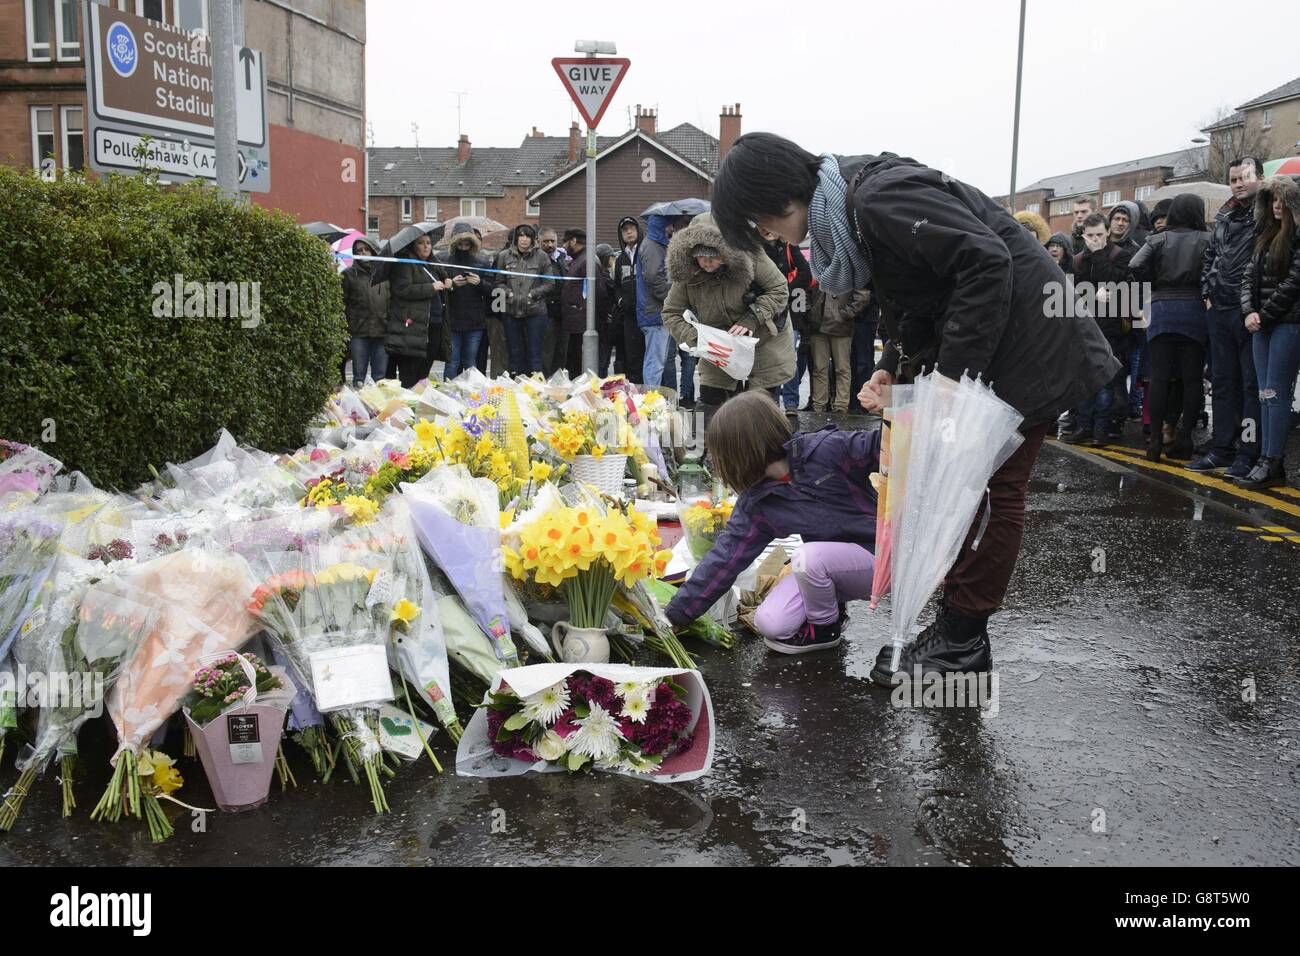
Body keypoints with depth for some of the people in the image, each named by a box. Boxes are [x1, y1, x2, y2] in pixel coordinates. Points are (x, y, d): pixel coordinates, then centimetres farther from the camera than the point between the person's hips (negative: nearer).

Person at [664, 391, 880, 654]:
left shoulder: (828, 450, -21)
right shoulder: (756, 504, -4)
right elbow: (723, 559, -3)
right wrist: (675, 613, -4)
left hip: (875, 556, -5)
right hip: (822, 563, 5)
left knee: (809, 555, -32)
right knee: (769, 624, -13)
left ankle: (825, 627, -3)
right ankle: (830, 608, 16)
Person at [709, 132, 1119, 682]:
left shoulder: (880, 198, -23)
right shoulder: (841, 217, 8)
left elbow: (986, 261, -29)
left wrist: (953, 374, -28)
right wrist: (892, 371, 0)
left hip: (1026, 345, -10)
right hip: (973, 354, 10)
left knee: (991, 489, -5)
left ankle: (959, 644, 3)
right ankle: (958, 635, 21)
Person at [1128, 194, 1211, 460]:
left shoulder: (1158, 240, 4)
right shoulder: (1206, 240, 0)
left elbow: (1136, 266, -9)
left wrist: (1155, 286, 5)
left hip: (1161, 309, 1)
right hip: (1194, 308, -1)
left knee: (1159, 376, 3)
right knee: (1191, 377, 5)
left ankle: (1155, 439, 2)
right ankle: (1183, 438, 3)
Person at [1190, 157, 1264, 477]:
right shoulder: (1224, 217, 16)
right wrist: (1208, 293, 13)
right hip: (1221, 310, 8)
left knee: (1252, 385, -2)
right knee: (1222, 383, 11)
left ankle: (1249, 454, 1)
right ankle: (1221, 449, 19)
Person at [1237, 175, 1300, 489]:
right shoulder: (1267, 235, 17)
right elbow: (1250, 275, 13)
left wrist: (1265, 314, -10)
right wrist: (1249, 311, -2)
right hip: (1262, 323, 8)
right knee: (1265, 394, 7)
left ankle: (1272, 464, -5)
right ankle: (1267, 460, 10)